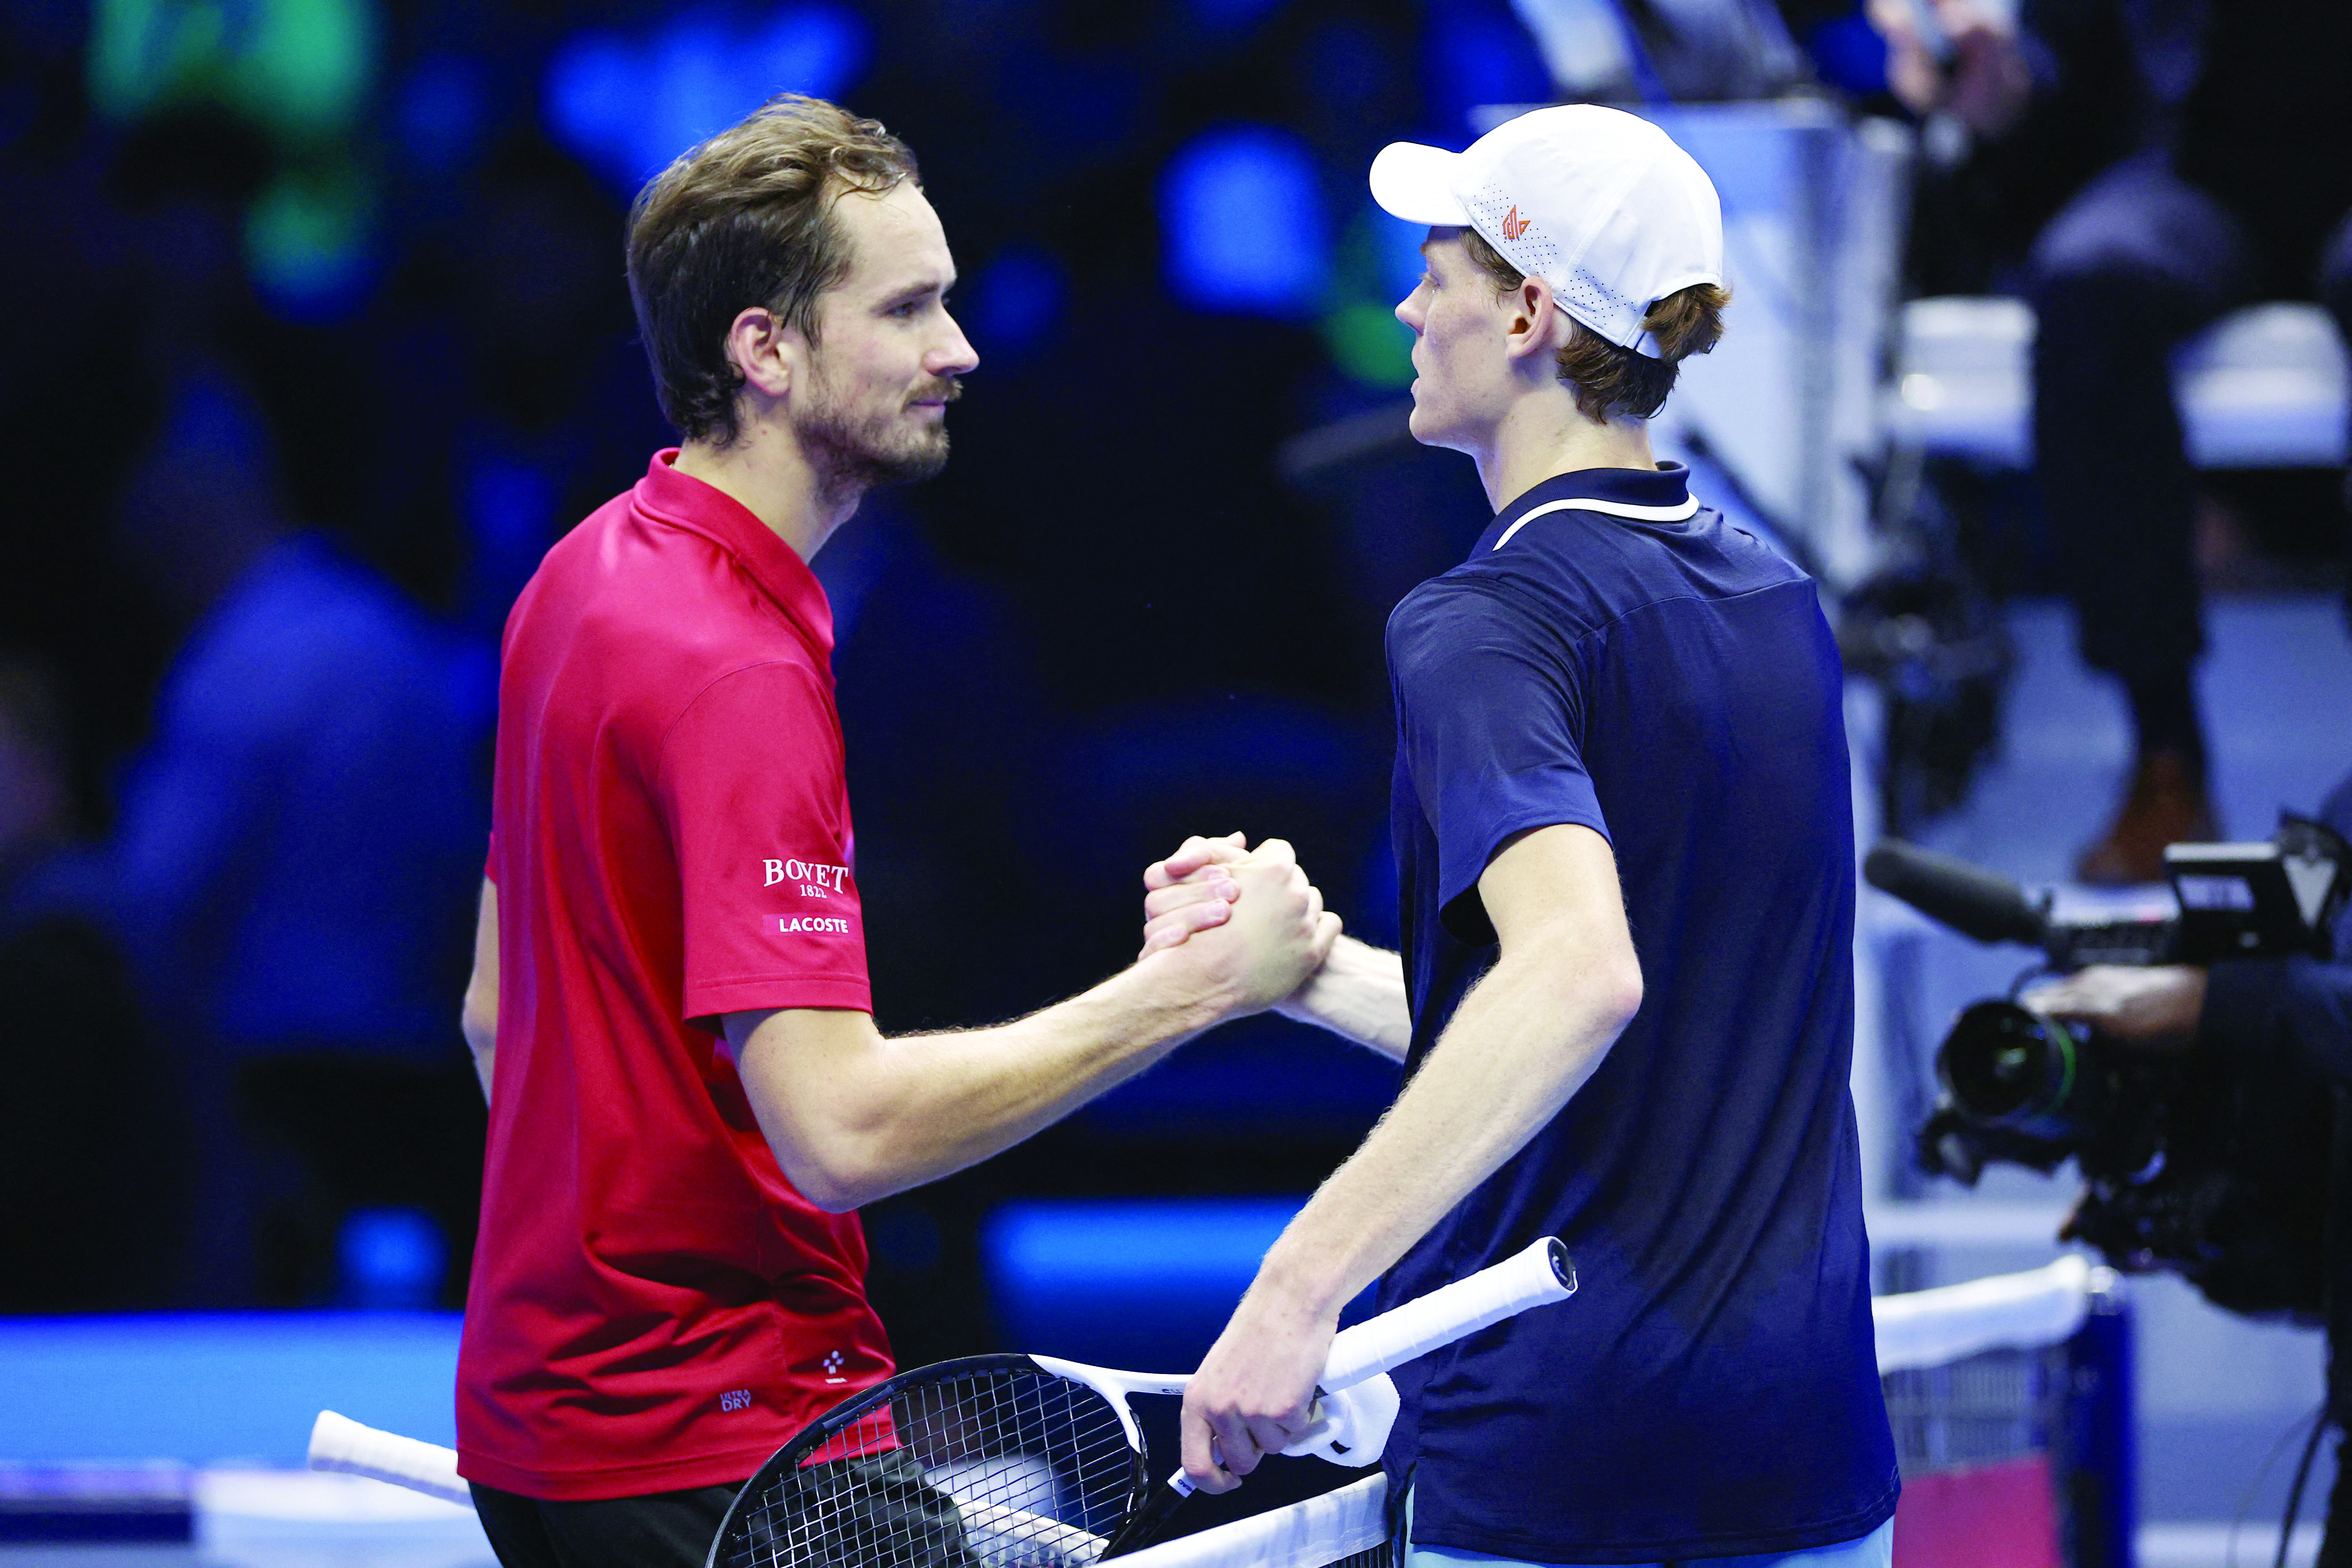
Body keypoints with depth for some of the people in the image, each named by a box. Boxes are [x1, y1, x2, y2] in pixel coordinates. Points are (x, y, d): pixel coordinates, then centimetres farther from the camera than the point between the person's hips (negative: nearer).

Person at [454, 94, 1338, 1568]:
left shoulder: (589, 575, 10)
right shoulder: (737, 669, -21)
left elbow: (499, 1009, 19)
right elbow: (839, 1129, -28)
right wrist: (1195, 984, -24)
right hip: (719, 1440, -10)